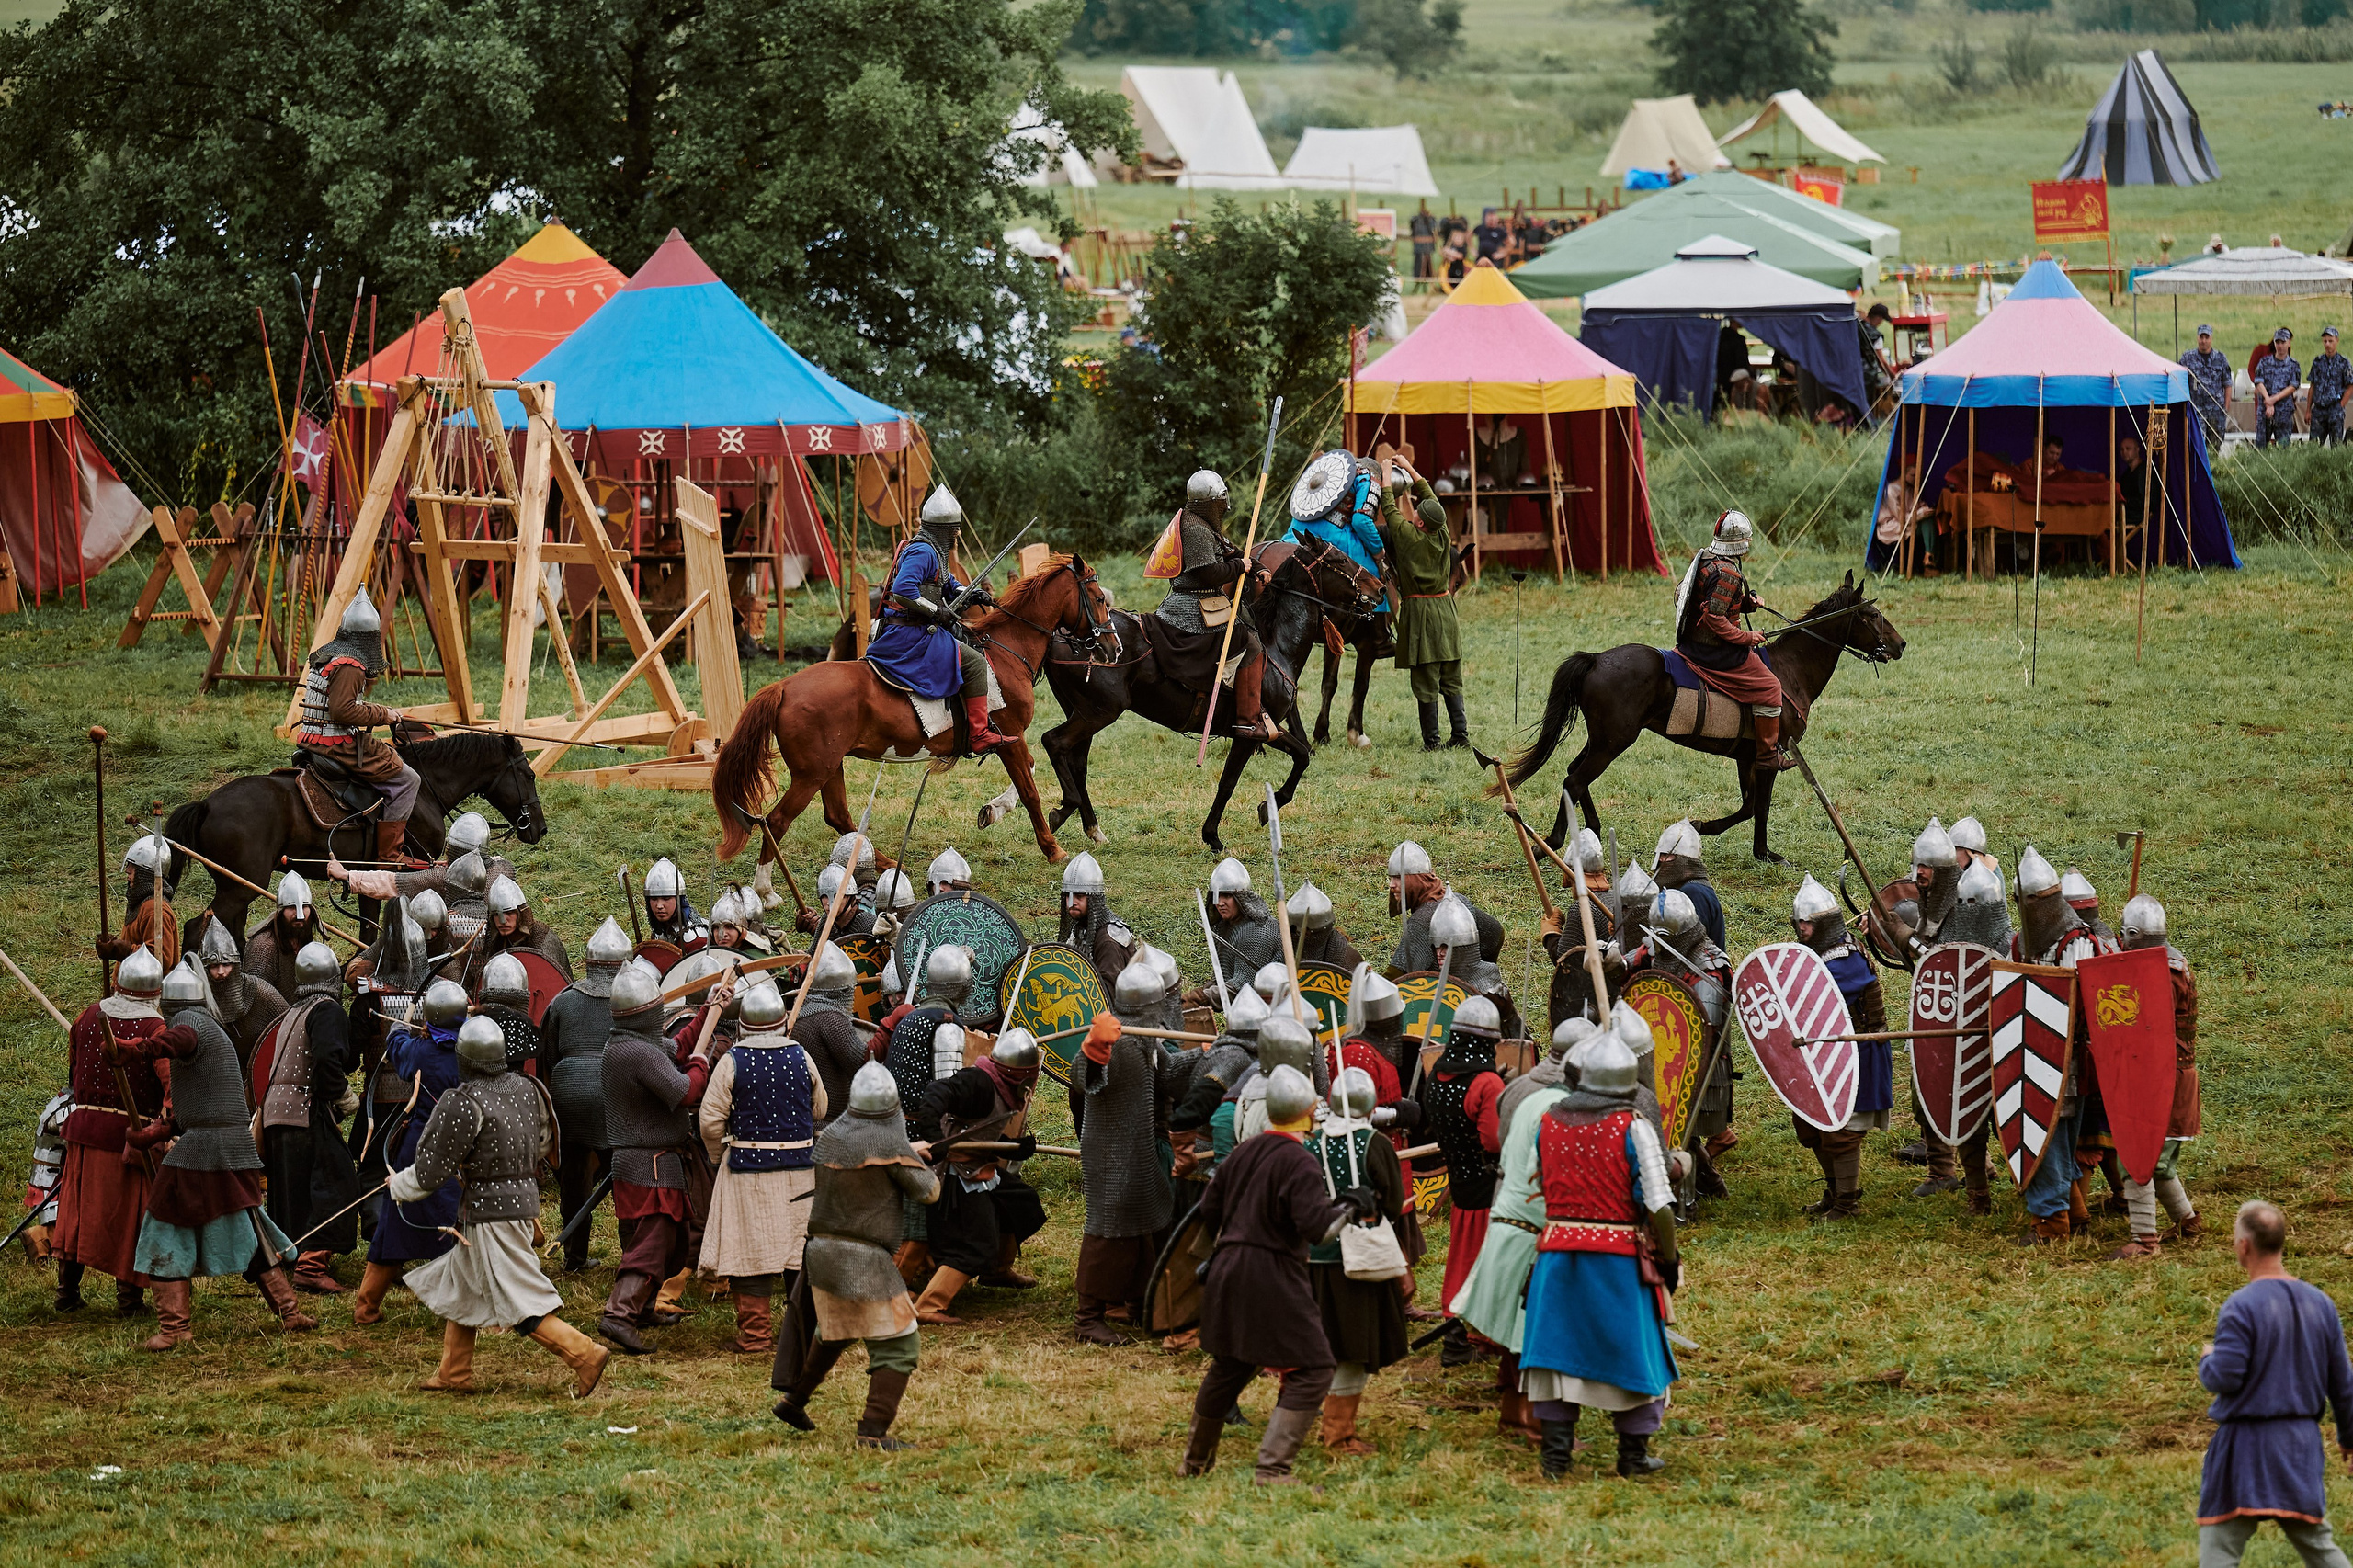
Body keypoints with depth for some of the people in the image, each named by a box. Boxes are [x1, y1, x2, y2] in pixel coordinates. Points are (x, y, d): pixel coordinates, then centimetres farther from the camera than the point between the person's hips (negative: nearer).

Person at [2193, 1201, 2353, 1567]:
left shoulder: (2241, 1306, -16)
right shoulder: (2320, 1303, 4)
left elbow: (2223, 1378, -19)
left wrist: (2206, 1358, 4)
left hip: (2247, 1444, -6)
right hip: (2303, 1441, 6)